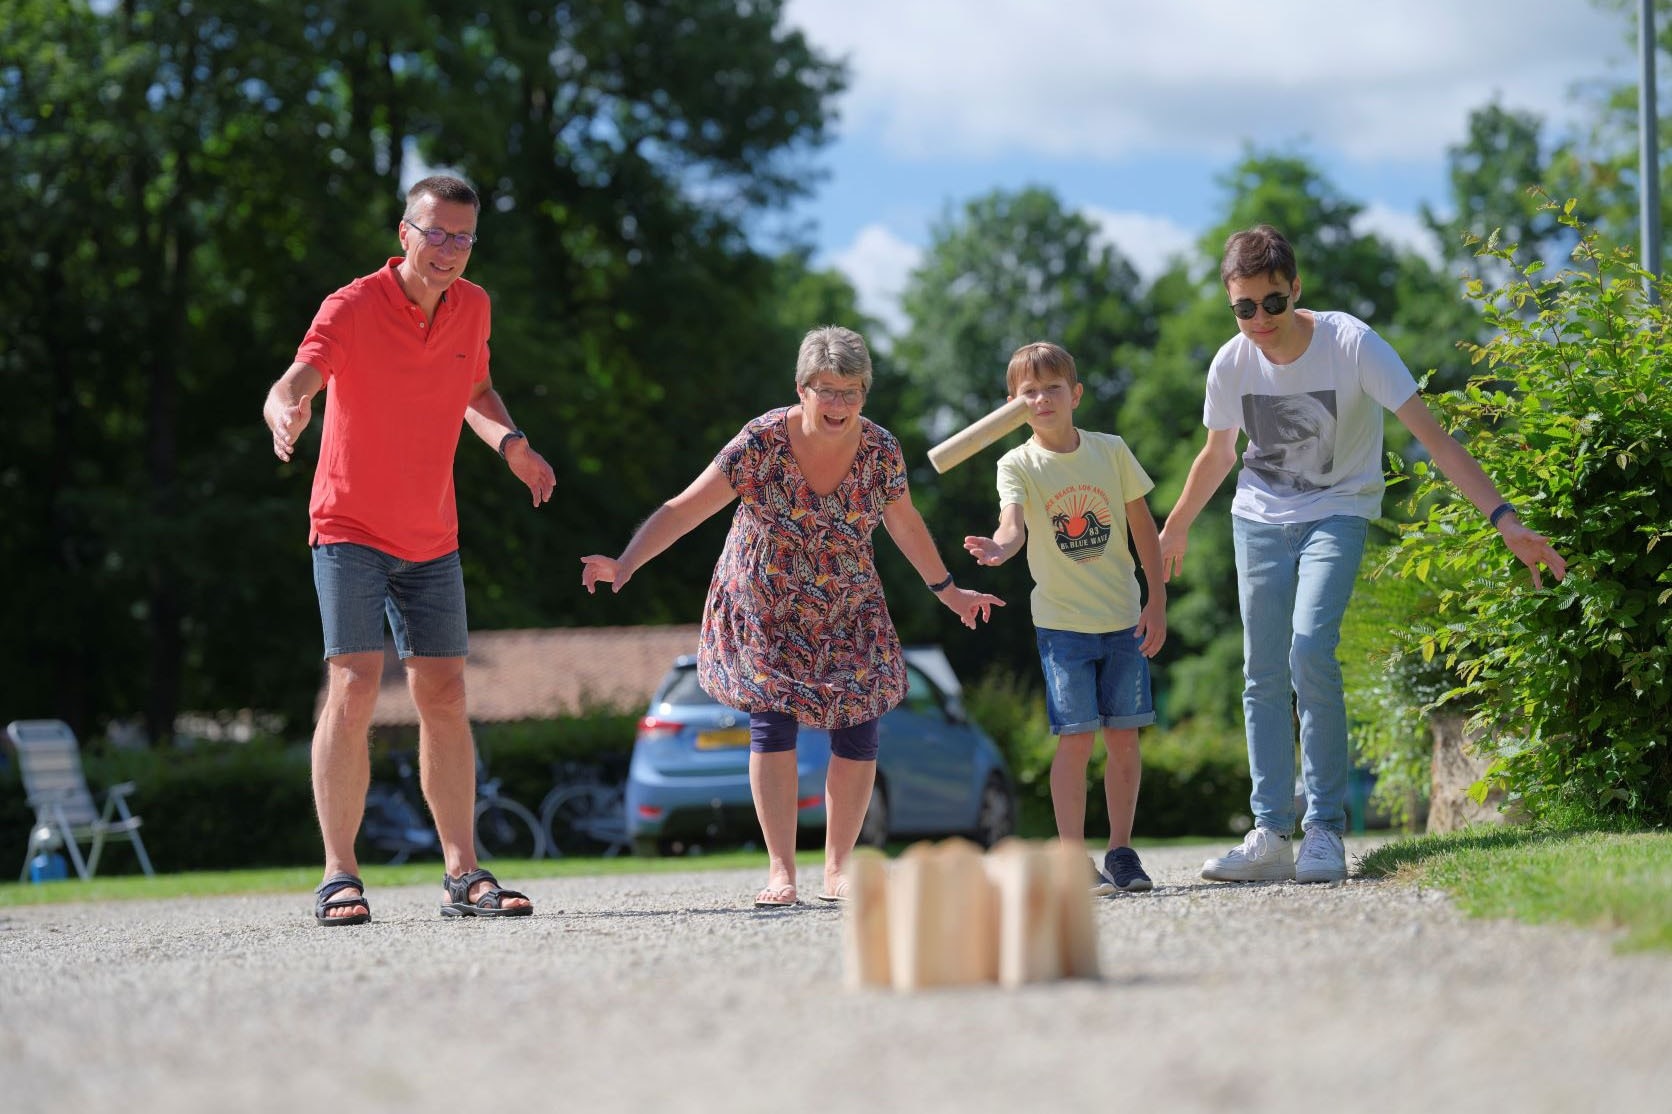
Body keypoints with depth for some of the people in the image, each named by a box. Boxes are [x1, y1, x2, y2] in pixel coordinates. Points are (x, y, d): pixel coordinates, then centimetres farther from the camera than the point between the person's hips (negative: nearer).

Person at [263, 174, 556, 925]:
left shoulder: (471, 307, 2)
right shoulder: (353, 308, -16)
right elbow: (291, 386, -30)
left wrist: (509, 441, 0)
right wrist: (286, 412, -54)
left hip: (431, 538, 5)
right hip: (350, 528, -5)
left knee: (444, 697, 5)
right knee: (353, 688, -15)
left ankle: (463, 876, 10)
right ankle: (339, 877, -12)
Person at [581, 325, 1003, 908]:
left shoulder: (880, 450, -11)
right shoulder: (761, 444, -21)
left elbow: (905, 523, 8)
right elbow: (683, 509, -21)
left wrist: (947, 590, 18)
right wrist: (626, 563, -34)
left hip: (847, 612, 3)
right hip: (765, 611, -2)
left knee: (858, 733, -4)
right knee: (771, 725, -11)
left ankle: (838, 869, 10)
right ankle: (781, 871, -3)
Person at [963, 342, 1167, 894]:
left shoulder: (1111, 451, 1)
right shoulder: (1018, 464, -6)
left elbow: (1143, 528, 8)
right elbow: (1013, 525, -24)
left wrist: (1156, 601, 4)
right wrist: (1000, 547, -47)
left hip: (1124, 620, 2)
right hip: (1062, 621, -2)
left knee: (1123, 736, 5)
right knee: (1076, 737, -9)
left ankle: (1121, 851, 17)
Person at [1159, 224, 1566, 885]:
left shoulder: (1351, 345, -23)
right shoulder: (1232, 365, -11)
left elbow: (1433, 436, -24)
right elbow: (1217, 454, 10)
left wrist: (1504, 519, -32)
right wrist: (1173, 530, 23)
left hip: (1337, 512, -4)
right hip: (1260, 517, 4)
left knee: (1310, 649, -22)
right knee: (1262, 675, -1)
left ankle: (1325, 828, -14)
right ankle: (1271, 835, 6)